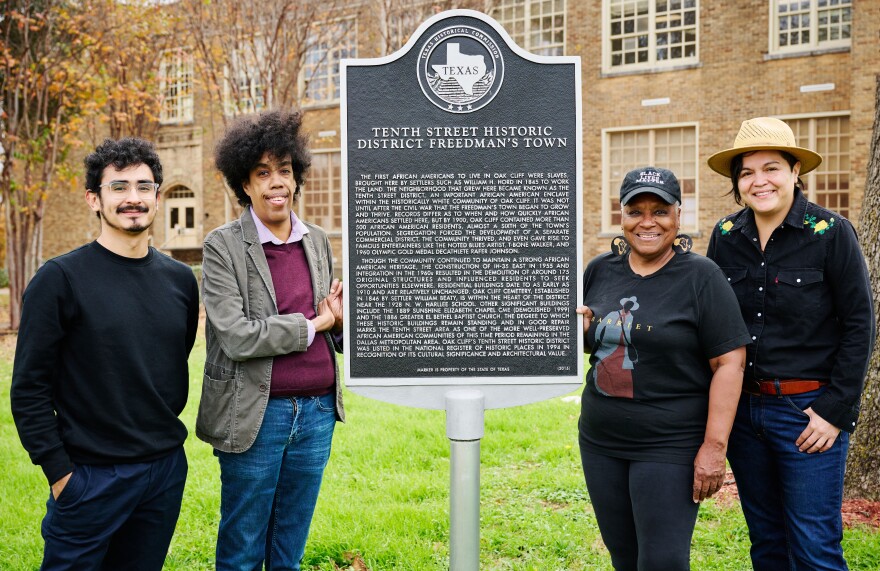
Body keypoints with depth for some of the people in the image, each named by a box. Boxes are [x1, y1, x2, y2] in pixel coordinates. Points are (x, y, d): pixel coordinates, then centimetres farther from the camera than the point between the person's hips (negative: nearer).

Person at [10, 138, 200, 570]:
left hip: (167, 470, 5)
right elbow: (29, 389, -9)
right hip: (91, 475, -4)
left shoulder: (180, 280, 5)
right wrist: (58, 471, -11)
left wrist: (167, 431, 11)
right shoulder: (60, 279, -8)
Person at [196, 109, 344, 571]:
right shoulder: (223, 246, -7)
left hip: (317, 412, 5)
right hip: (256, 415, -4)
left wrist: (341, 320, -7)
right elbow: (237, 337, -17)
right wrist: (312, 324, -10)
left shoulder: (318, 242, 8)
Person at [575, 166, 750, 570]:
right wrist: (577, 329, -6)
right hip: (599, 443, 5)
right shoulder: (600, 271, 6)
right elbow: (586, 344, 17)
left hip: (670, 446, -5)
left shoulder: (701, 276, -9)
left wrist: (714, 446, -16)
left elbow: (729, 363, -11)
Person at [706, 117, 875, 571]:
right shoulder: (725, 236, 3)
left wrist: (835, 410, -11)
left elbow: (859, 325, -7)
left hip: (808, 410, -4)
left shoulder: (831, 233, -8)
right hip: (741, 409, 4)